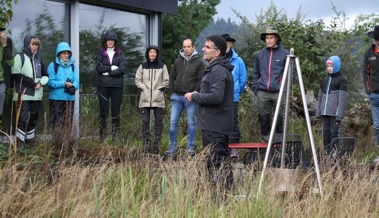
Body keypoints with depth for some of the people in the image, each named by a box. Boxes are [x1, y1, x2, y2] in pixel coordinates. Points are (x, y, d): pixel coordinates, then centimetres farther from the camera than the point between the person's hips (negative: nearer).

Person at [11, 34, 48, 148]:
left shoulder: (38, 59, 16)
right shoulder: (20, 57, -2)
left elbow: (45, 76, 18)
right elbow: (15, 75, -12)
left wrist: (40, 82, -4)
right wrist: (32, 82, -13)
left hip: (36, 95, 6)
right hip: (23, 95, -6)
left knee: (33, 119, 8)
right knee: (23, 118, -9)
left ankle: (30, 140, 17)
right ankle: (20, 142, -4)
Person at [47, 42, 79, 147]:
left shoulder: (72, 66, 11)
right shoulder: (53, 65, 0)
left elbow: (76, 81, 2)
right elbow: (51, 82, -8)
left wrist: (72, 87, -19)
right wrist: (64, 84, -18)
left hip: (70, 98, 4)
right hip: (56, 98, -4)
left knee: (68, 122, 6)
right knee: (57, 123, -3)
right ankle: (57, 143, -1)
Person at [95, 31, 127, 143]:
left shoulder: (120, 54, 9)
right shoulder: (100, 53, 9)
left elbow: (122, 69, -6)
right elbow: (98, 67, -6)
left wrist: (107, 72, -8)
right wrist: (112, 68, -9)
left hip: (117, 85, 0)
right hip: (103, 85, 0)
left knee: (116, 111, 1)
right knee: (103, 111, 0)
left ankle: (116, 136, 4)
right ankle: (102, 136, 2)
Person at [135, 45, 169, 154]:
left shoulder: (162, 66, 5)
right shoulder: (143, 66, 8)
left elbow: (166, 81, 6)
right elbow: (138, 80, 9)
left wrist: (159, 89, -5)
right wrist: (144, 88, -4)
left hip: (158, 98, -1)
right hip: (145, 98, 1)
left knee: (159, 121, -1)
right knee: (145, 121, -1)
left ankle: (156, 143, 2)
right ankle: (147, 143, 2)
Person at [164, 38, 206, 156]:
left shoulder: (199, 62, -2)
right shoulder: (178, 61, 11)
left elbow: (201, 80, -6)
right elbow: (172, 77, 18)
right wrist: (172, 91, 8)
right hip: (177, 96, 4)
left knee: (191, 123, 3)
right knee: (173, 122, 2)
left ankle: (190, 147, 11)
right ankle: (173, 146, 10)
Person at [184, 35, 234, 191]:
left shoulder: (218, 70, -15)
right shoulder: (219, 68, 19)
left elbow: (216, 96, -25)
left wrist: (194, 96, -12)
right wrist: (198, 95, 13)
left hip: (214, 126, -11)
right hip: (220, 125, 11)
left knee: (215, 162, -9)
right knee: (222, 163, 14)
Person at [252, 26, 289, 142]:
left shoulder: (284, 54, 2)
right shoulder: (260, 54, 12)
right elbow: (256, 74, 18)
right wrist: (256, 88, 10)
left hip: (278, 92, -3)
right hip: (262, 92, 3)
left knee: (279, 117, -3)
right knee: (263, 117, 6)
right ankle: (265, 138, 16)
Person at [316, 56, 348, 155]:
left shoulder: (341, 80, -2)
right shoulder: (325, 80, 19)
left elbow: (343, 99, -8)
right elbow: (320, 97, 21)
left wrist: (339, 115, -15)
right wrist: (318, 112, 14)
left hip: (335, 113, -6)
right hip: (325, 113, 6)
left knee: (334, 132, -8)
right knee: (326, 132, 5)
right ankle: (327, 153, 9)